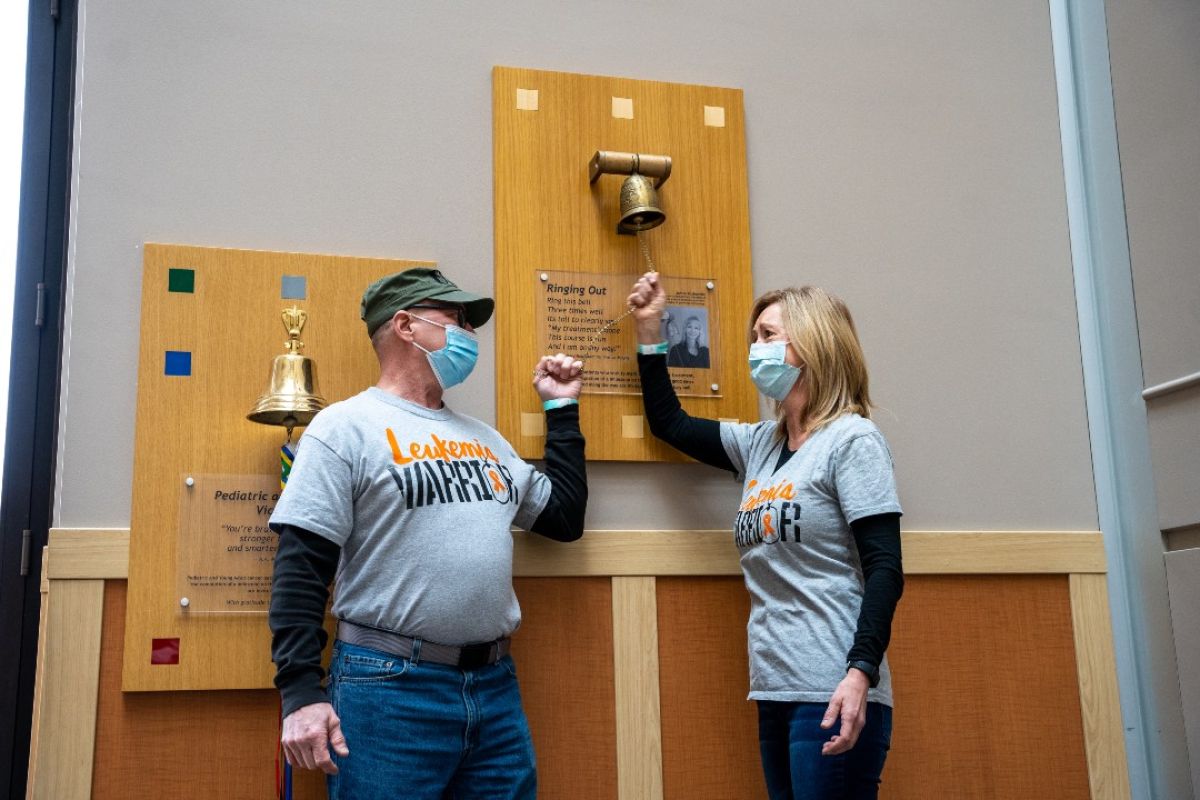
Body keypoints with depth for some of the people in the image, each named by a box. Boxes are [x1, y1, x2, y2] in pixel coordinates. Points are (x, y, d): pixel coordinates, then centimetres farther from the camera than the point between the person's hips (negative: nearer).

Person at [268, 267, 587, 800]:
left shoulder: (485, 438, 16)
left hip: (496, 686, 6)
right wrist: (301, 695, -17)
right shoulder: (346, 427, -4)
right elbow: (301, 568, -9)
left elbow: (565, 517, 21)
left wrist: (561, 408, 20)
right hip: (389, 688, -6)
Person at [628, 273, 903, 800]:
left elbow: (884, 570, -13)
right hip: (775, 693, 7)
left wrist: (861, 672, -24)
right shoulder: (759, 444, 13)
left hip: (832, 695, -7)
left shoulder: (852, 439, -7)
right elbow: (668, 423, 27)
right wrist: (648, 330, 21)